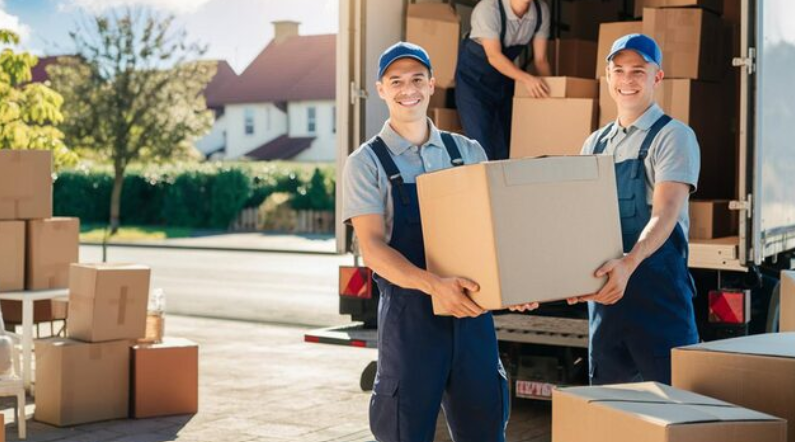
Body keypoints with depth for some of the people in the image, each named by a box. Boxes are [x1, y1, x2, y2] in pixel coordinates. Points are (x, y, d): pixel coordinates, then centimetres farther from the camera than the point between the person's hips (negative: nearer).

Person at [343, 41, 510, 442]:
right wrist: (434, 285, -27)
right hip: (410, 313, -3)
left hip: (471, 309, 4)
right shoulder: (367, 163, -1)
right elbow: (372, 248, -11)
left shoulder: (468, 152, 10)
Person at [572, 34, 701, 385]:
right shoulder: (596, 143, 15)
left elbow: (665, 214, -18)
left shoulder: (673, 136, -5)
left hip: (657, 285, -6)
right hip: (603, 288, 6)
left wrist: (629, 263, -35)